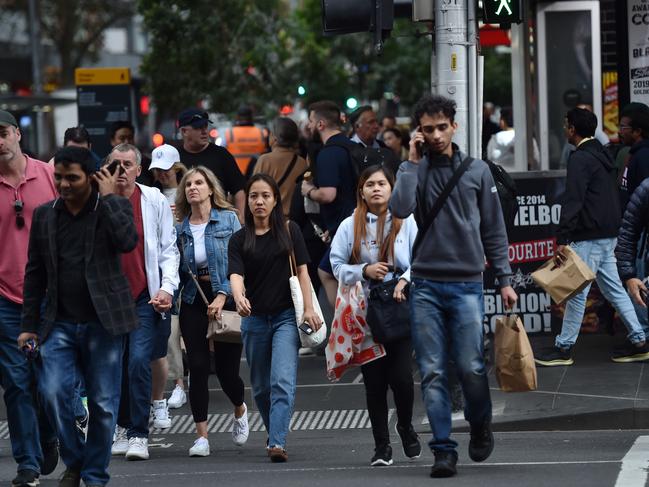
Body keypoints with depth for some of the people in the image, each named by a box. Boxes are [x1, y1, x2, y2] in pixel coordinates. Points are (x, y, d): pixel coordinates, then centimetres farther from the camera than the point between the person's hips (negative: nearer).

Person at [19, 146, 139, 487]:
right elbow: (35, 273, 13)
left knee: (103, 403, 2)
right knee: (53, 391, -13)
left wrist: (108, 197, -13)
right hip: (60, 324, 2)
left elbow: (127, 241, -21)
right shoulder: (45, 215, 9)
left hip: (103, 321, -2)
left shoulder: (112, 207, 1)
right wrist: (29, 325, 9)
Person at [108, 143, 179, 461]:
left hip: (146, 296, -2)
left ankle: (139, 435, -9)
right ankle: (123, 427, 27)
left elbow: (168, 250, 2)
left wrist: (167, 288, -10)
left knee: (140, 359, -15)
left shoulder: (155, 201, 0)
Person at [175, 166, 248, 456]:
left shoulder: (228, 220, -1)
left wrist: (223, 295, -15)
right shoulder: (180, 227, 7)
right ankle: (201, 437, -1)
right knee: (197, 366, -6)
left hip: (225, 297, -2)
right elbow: (178, 269, 10)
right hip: (193, 300, 2)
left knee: (226, 368, -1)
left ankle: (240, 410, 33)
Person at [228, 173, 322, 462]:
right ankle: (274, 433, 33)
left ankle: (277, 443, -23)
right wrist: (239, 298, -32)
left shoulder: (289, 232, 4)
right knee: (261, 386, 12)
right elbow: (235, 275, -10)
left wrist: (308, 309, -6)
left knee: (283, 381, -16)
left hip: (286, 316, -2)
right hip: (255, 319, 2)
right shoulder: (239, 240, 4)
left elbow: (302, 271, 3)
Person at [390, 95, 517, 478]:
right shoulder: (415, 170, 7)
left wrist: (504, 278, 5)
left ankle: (481, 427, 21)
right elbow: (400, 209, -13)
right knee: (433, 373, -3)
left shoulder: (477, 171, 8)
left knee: (471, 367, -6)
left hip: (467, 284, 0)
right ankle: (444, 449, 1)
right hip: (426, 285, 1)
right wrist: (412, 162, -8)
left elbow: (494, 230, 10)